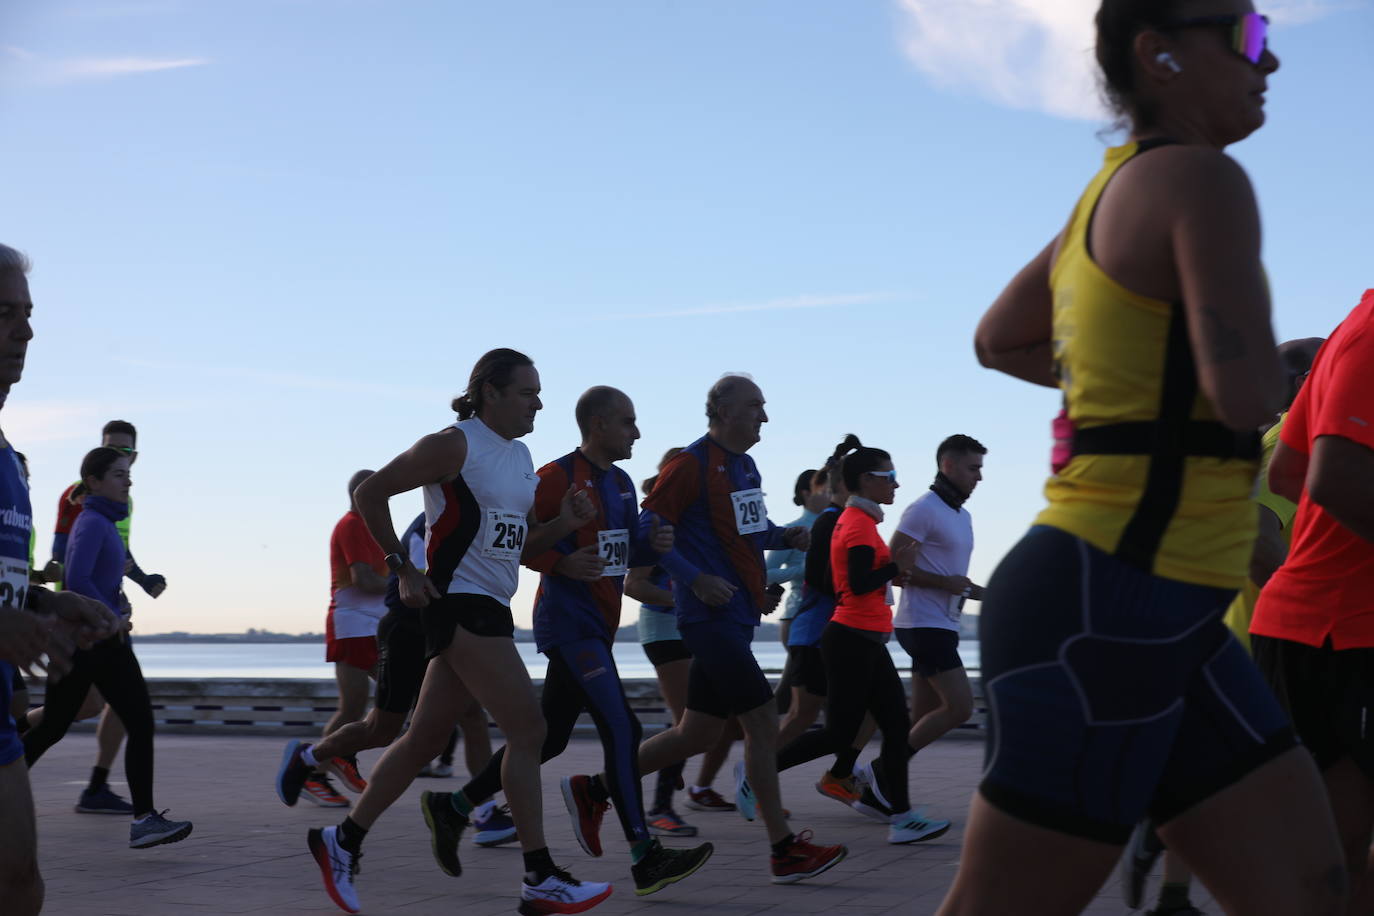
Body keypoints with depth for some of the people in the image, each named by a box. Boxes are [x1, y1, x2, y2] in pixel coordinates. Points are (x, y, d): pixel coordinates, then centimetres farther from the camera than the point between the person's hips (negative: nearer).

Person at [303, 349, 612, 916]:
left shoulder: (521, 457, 16)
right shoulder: (454, 446, -10)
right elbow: (370, 493, -8)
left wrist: (565, 524, 2)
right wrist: (403, 570, -11)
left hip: (490, 610, 9)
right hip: (458, 603, -9)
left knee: (426, 739, 12)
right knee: (528, 730, -12)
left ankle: (342, 843, 23)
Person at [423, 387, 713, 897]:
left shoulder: (621, 484, 16)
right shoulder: (558, 477, -11)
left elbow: (628, 556, 22)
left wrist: (653, 543, 0)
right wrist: (560, 563, -22)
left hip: (596, 627, 10)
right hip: (567, 621, -10)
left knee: (547, 737, 12)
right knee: (621, 729, -15)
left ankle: (452, 808, 25)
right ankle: (646, 861, -13)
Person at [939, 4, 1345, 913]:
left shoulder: (1108, 193, 18)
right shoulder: (1204, 178, -10)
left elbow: (997, 342, 31)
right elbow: (1248, 394, -21)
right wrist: (1247, 343, 2)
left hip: (1147, 615, 10)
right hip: (1102, 611, -10)